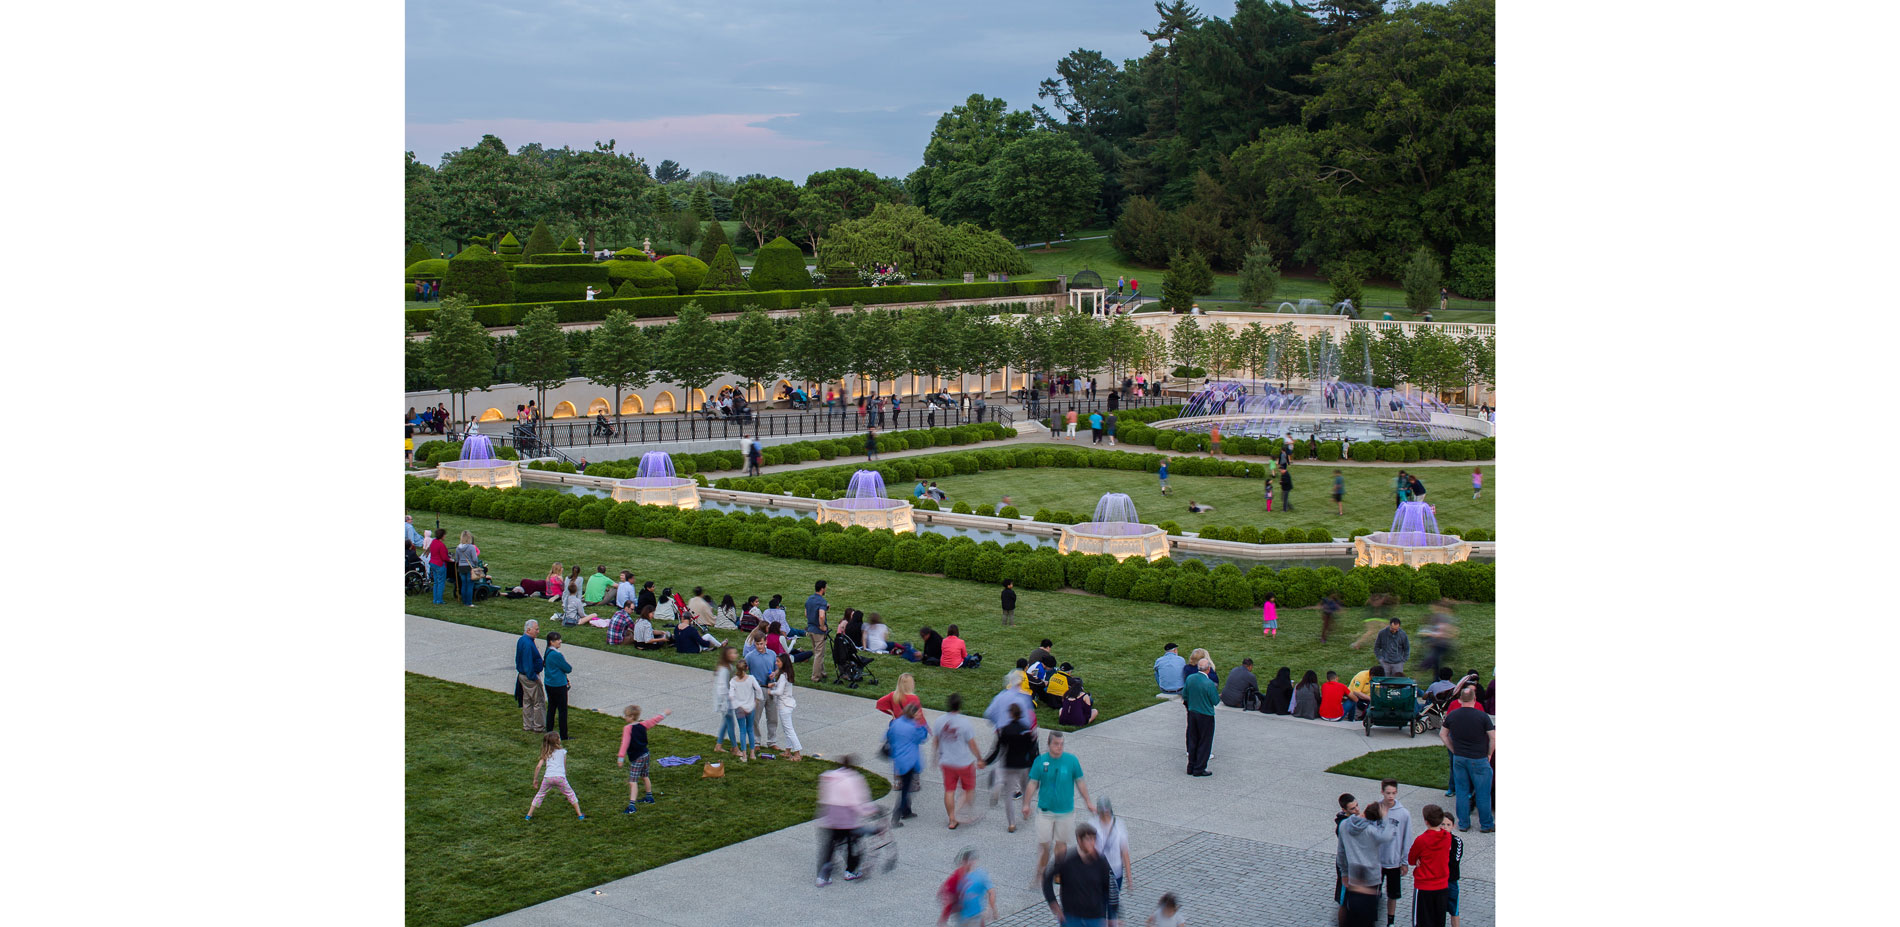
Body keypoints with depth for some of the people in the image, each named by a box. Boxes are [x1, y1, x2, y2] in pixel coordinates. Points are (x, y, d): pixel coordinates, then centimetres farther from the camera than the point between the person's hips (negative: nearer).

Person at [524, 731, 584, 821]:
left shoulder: (546, 753, 19)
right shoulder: (563, 751, 14)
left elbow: (538, 766, 12)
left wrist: (535, 780, 19)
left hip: (548, 777, 2)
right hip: (560, 777, -2)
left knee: (539, 795, 20)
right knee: (570, 794, 15)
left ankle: (529, 815, 20)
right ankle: (580, 815, 14)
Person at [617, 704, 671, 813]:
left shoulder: (627, 729, -18)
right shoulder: (643, 725, 1)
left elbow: (625, 743, -27)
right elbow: (655, 720, 17)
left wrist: (621, 757, -29)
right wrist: (664, 713, 34)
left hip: (636, 759, -8)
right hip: (646, 754, 8)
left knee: (633, 782, -12)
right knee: (644, 776, 27)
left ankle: (631, 805, -22)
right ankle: (649, 797, 43)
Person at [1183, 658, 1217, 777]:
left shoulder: (1190, 678, -5)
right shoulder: (1209, 683, -23)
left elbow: (1184, 696, 4)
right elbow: (1215, 701, -14)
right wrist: (1219, 696, 7)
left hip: (1192, 713, 6)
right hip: (1205, 715, -6)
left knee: (1192, 741, 16)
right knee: (1204, 743, 6)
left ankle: (1191, 767, 23)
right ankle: (1199, 769, 9)